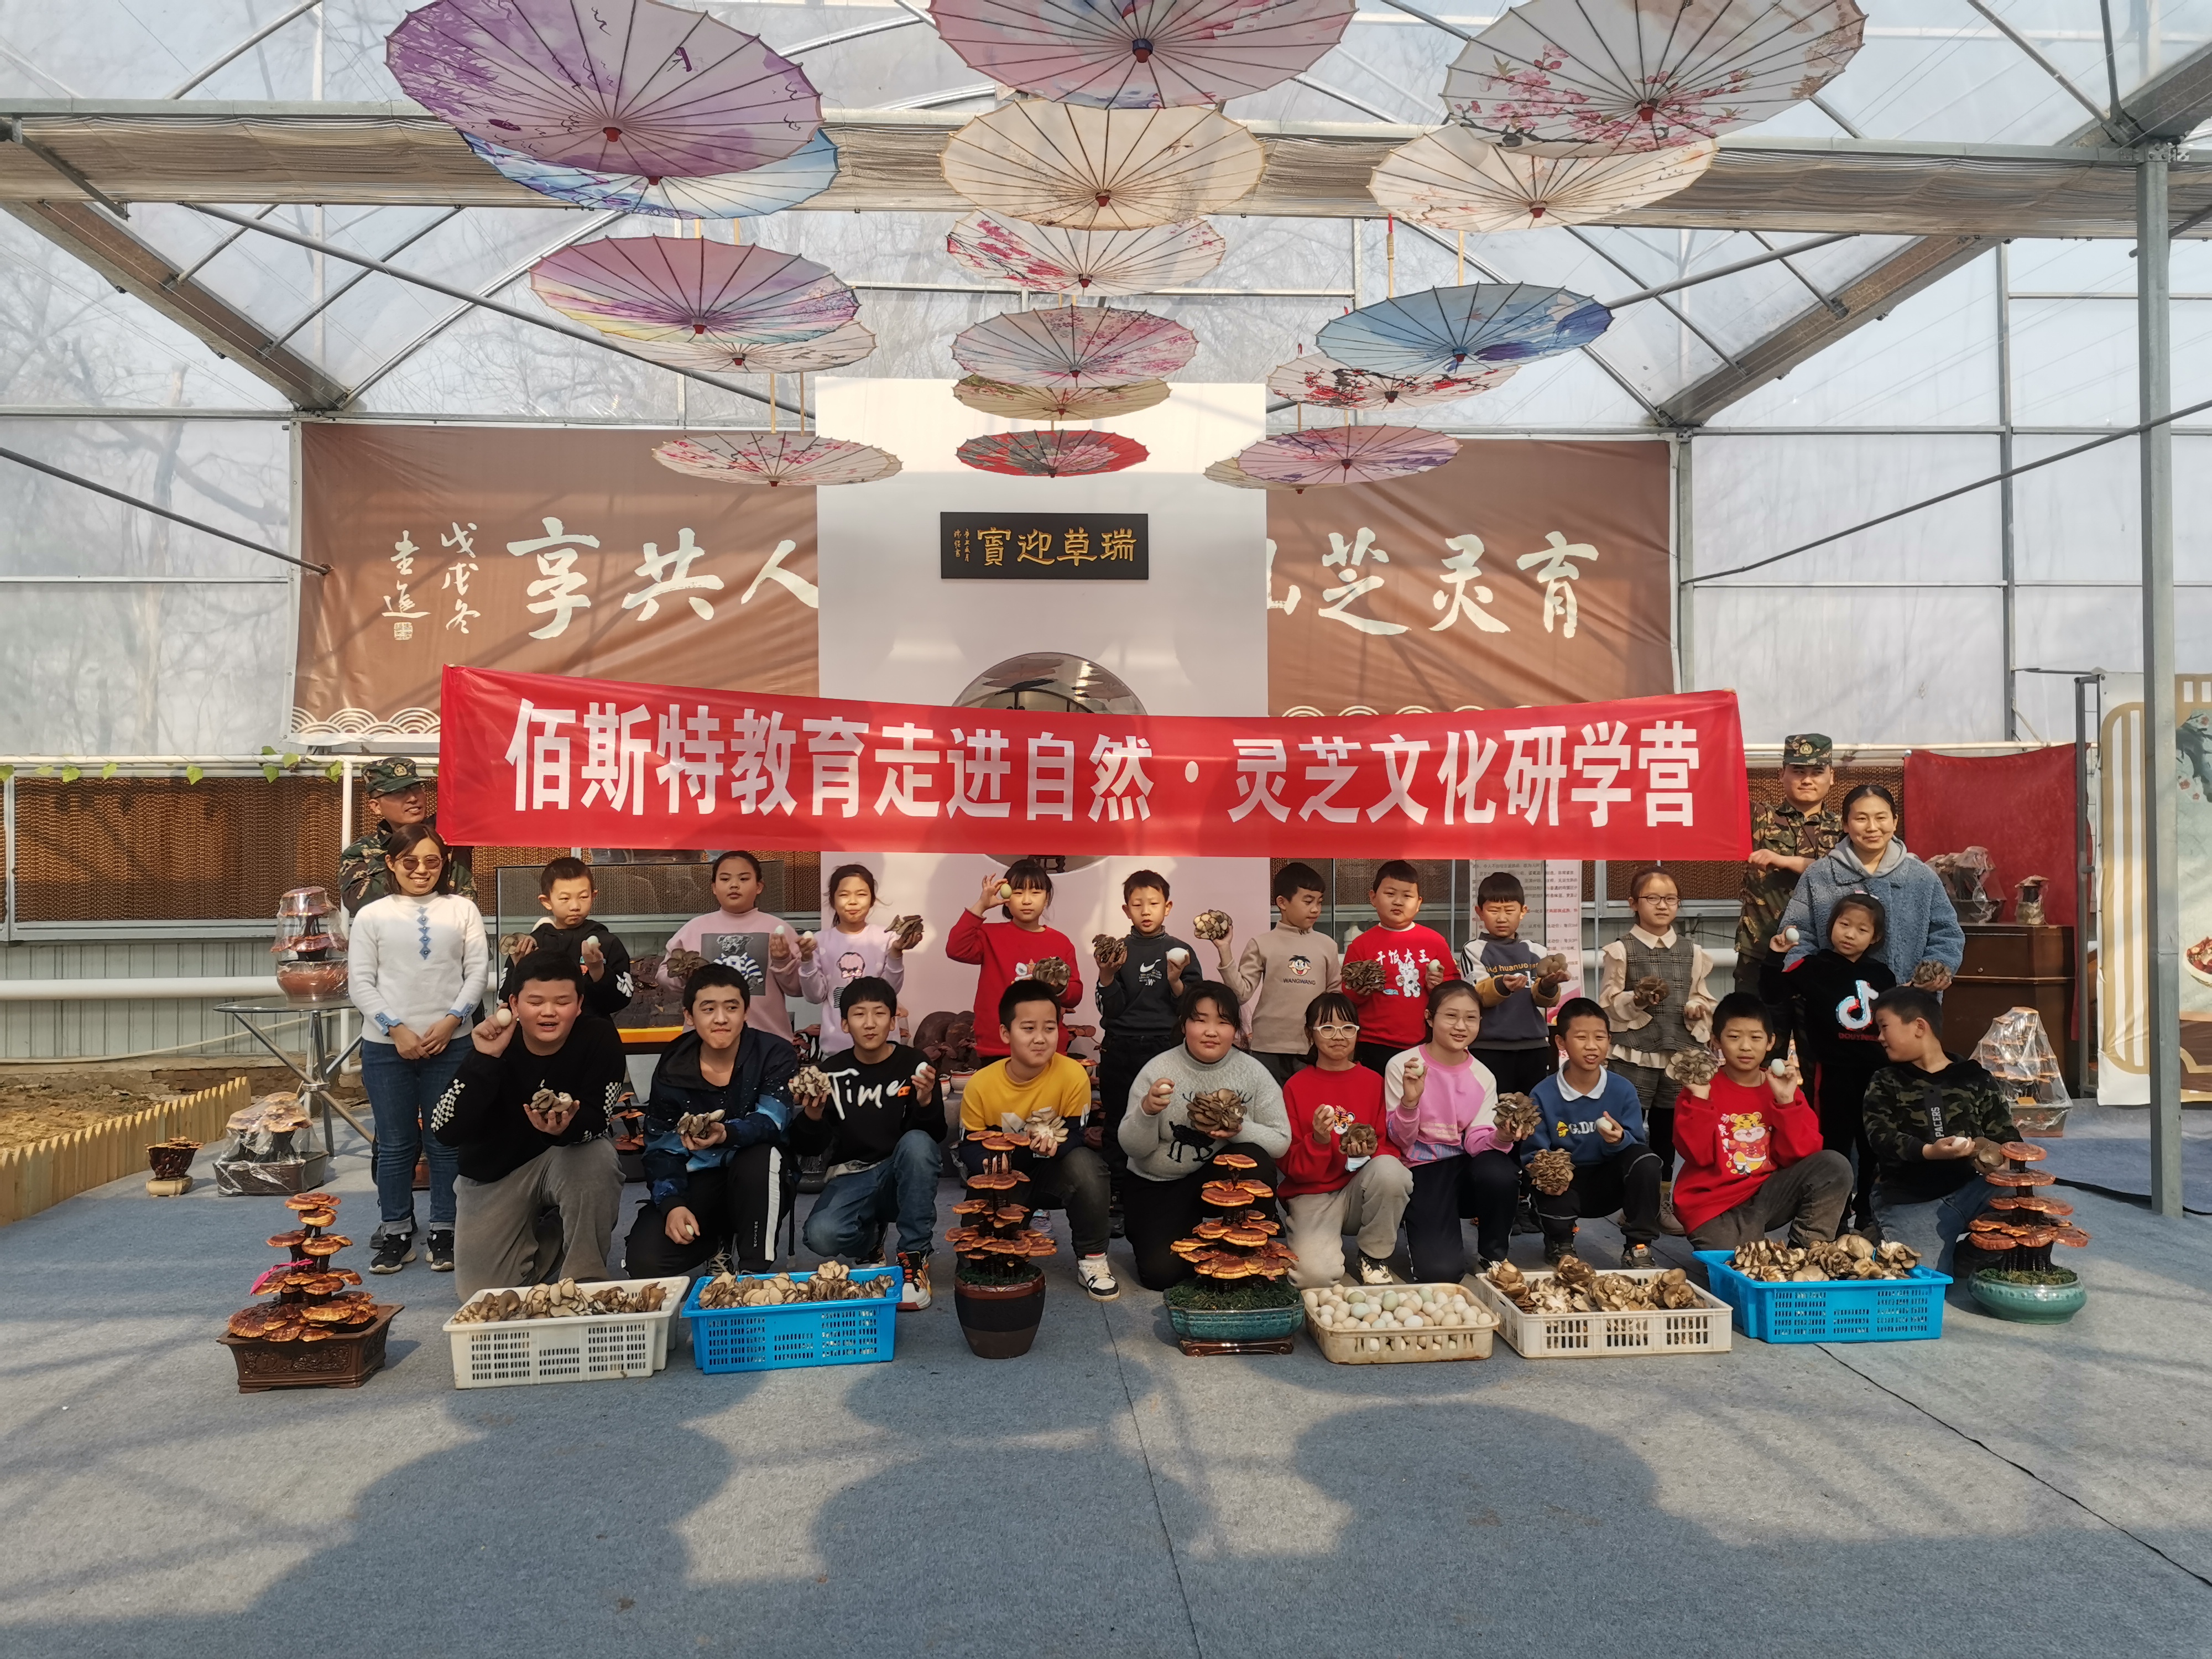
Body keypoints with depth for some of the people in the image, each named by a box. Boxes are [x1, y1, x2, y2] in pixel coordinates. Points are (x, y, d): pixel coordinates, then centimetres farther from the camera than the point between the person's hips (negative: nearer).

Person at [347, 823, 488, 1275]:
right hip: (386, 1046, 0)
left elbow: (478, 971, 2)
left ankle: (443, 1231, 16)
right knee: (394, 1144, 8)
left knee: (447, 1141, 5)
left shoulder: (462, 910, 6)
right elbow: (360, 982, 1)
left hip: (450, 1043, 0)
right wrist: (396, 1029, -10)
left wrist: (451, 1021, -10)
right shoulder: (372, 915, 5)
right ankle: (395, 1232, 20)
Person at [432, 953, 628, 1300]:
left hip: (571, 1157, -1)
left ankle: (584, 1277, -14)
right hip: (495, 1172, 1)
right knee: (483, 1293, -7)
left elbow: (596, 1119, -23)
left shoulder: (599, 1038, -18)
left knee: (598, 1158, -35)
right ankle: (537, 1242, 26)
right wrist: (485, 1061, -36)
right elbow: (446, 1131, -26)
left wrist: (567, 1127, -46)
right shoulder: (493, 1044, -17)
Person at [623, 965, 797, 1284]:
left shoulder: (774, 1055, -9)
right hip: (698, 1182, 3)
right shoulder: (673, 1069, -2)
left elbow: (772, 1120, -24)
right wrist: (672, 1204, -18)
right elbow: (661, 1147, -1)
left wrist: (727, 1134, -46)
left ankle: (754, 1269, -21)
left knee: (759, 1155, -38)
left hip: (760, 1185, -2)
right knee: (643, 1261, -20)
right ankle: (720, 1244, 11)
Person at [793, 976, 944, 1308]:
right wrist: (811, 1117, -21)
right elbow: (811, 1148, 2)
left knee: (917, 1142, -34)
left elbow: (936, 1137, -9)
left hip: (902, 1177, -1)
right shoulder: (833, 1071, -2)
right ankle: (869, 1241, 11)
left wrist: (926, 1102, -30)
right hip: (852, 1177, 1)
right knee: (821, 1235, -29)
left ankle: (915, 1256, -18)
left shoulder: (914, 1064, -6)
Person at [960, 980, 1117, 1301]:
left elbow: (1076, 1136, -14)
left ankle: (1091, 1259, -13)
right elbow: (969, 1145, -7)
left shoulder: (1073, 1075, -21)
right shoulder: (981, 1084, -16)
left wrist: (1053, 1145, -38)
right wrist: (988, 1161, -31)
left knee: (1086, 1164, -34)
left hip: (1055, 1171, -1)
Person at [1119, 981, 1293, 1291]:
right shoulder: (1158, 1070, -12)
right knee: (1161, 1272, -20)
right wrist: (1147, 1111, -33)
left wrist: (1241, 1129, -29)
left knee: (1254, 1159, -30)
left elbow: (1281, 1141, -9)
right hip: (1156, 1186, -1)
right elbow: (1132, 1148, -12)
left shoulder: (1253, 1072, -8)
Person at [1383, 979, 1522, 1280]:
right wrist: (1410, 1101, -28)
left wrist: (1501, 1136, -27)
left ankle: (1492, 1257, -6)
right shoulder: (1402, 1066, -8)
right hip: (1423, 1171, -3)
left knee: (1501, 1172, -34)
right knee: (1440, 1271, -25)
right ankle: (1420, 1235, 13)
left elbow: (1476, 1141, -4)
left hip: (1465, 1166, 4)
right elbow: (1401, 1142, -8)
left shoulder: (1483, 1077, 3)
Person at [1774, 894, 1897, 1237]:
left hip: (1874, 1072, 4)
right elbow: (1771, 993, -17)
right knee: (1836, 1145, 2)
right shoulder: (1815, 968, -6)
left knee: (1872, 1146, 14)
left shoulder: (1882, 975, 8)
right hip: (1834, 1071, -4)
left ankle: (1866, 1214, 30)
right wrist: (1775, 955, -26)